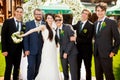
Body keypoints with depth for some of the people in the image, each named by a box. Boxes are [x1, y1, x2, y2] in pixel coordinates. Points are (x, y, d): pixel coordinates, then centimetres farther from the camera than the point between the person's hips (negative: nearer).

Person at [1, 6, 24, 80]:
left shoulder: (23, 24, 6)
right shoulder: (7, 22, -4)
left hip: (19, 50, 4)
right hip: (9, 49, -3)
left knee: (17, 68, 12)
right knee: (8, 68, 1)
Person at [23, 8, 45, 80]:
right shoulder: (28, 24, 3)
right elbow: (26, 37, -1)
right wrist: (26, 49, -8)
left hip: (41, 50, 2)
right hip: (31, 50, -2)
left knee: (38, 68, 7)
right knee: (31, 67, -5)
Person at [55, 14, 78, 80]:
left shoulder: (67, 27, -6)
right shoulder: (55, 30, 9)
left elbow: (72, 40, -11)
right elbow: (59, 42, 12)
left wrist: (66, 52, -13)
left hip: (71, 52, -4)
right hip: (62, 53, 5)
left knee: (73, 71, -6)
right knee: (65, 71, 9)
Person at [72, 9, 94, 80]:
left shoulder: (91, 25, -16)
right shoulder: (79, 23, 3)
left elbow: (88, 39, -22)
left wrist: (76, 39, -26)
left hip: (87, 50, -5)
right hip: (78, 49, 6)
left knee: (88, 68, 11)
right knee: (77, 67, 16)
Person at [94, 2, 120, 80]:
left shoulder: (112, 22, -6)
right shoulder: (95, 23, 12)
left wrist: (114, 51, -10)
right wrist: (95, 50, 8)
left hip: (106, 54, -6)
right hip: (97, 54, 6)